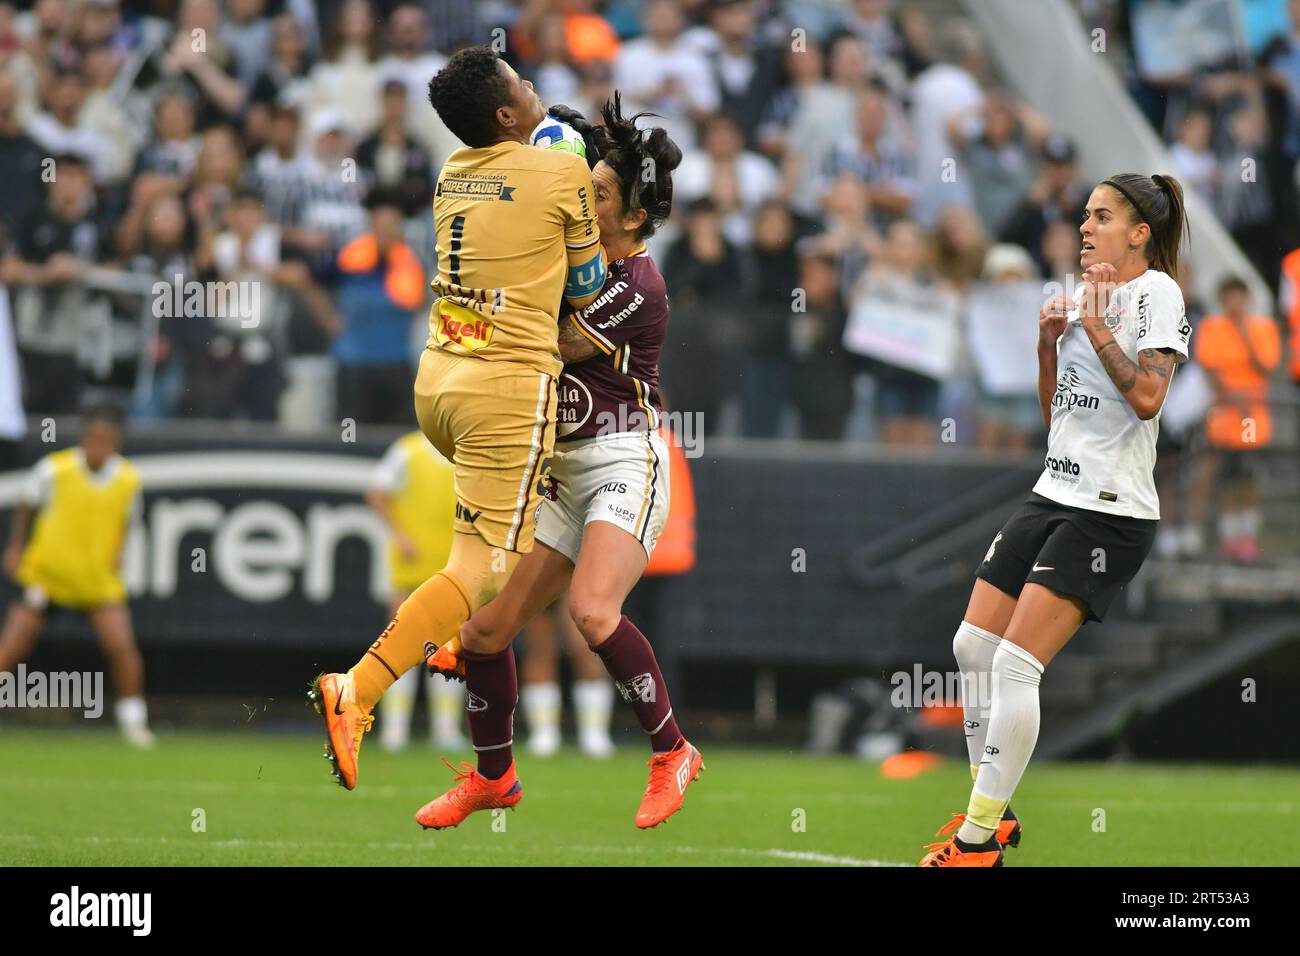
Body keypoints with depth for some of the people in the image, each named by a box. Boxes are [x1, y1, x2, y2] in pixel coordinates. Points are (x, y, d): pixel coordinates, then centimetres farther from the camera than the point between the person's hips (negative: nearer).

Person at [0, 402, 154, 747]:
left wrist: (117, 555, 1)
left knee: (122, 646, -14)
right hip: (46, 572, -2)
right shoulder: (54, 469, -13)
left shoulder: (129, 479, -6)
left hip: (99, 579, 2)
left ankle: (133, 719, 4)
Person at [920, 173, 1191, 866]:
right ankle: (989, 812, 19)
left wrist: (1094, 326, -15)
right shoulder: (1084, 295, 17)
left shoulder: (1156, 291, -7)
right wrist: (1047, 344, 6)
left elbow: (1147, 397, -21)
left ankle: (978, 839, -7)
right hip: (1053, 493, 9)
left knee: (1015, 663, -14)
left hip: (1110, 511, -9)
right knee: (973, 644, 6)